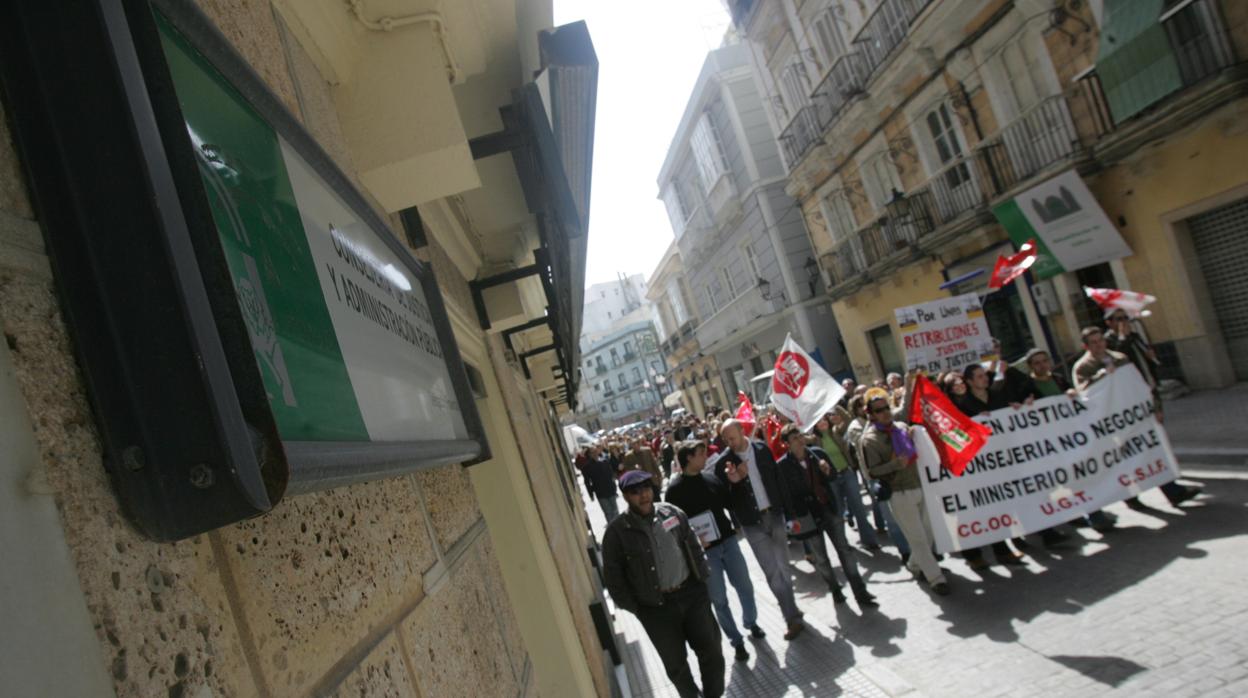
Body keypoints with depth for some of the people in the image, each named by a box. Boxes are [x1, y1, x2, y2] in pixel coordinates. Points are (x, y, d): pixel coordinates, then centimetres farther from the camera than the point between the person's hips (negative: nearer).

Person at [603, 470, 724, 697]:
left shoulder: (672, 513, -2)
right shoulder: (617, 532, -14)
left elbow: (693, 546, 11)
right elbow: (613, 575, -7)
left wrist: (703, 578, 8)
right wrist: (633, 607, -5)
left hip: (692, 594, 3)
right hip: (655, 607, -3)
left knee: (711, 651, 12)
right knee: (676, 663, 13)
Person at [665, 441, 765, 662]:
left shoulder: (710, 478, 3)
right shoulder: (674, 489, -11)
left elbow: (728, 502, 13)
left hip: (728, 540, 4)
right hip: (704, 550, -4)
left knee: (745, 586, 16)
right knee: (719, 598, 6)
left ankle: (751, 622, 41)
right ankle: (736, 640, 22)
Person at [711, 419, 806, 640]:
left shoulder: (762, 449, -1)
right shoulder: (722, 463, -9)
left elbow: (776, 478, 5)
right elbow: (723, 496, -9)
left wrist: (784, 508, 3)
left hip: (774, 515, 2)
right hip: (752, 523, -2)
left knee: (782, 567, 12)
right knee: (772, 572, -3)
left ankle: (791, 612, 28)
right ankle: (792, 616, 6)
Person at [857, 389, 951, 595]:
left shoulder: (902, 427, 7)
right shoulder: (869, 439, -12)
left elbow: (917, 450, 22)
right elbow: (872, 471, -15)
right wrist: (896, 464, -24)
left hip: (920, 486, 6)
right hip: (900, 493, -6)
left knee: (928, 532, 16)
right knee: (917, 537, 0)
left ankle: (915, 564, 36)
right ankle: (935, 577, 10)